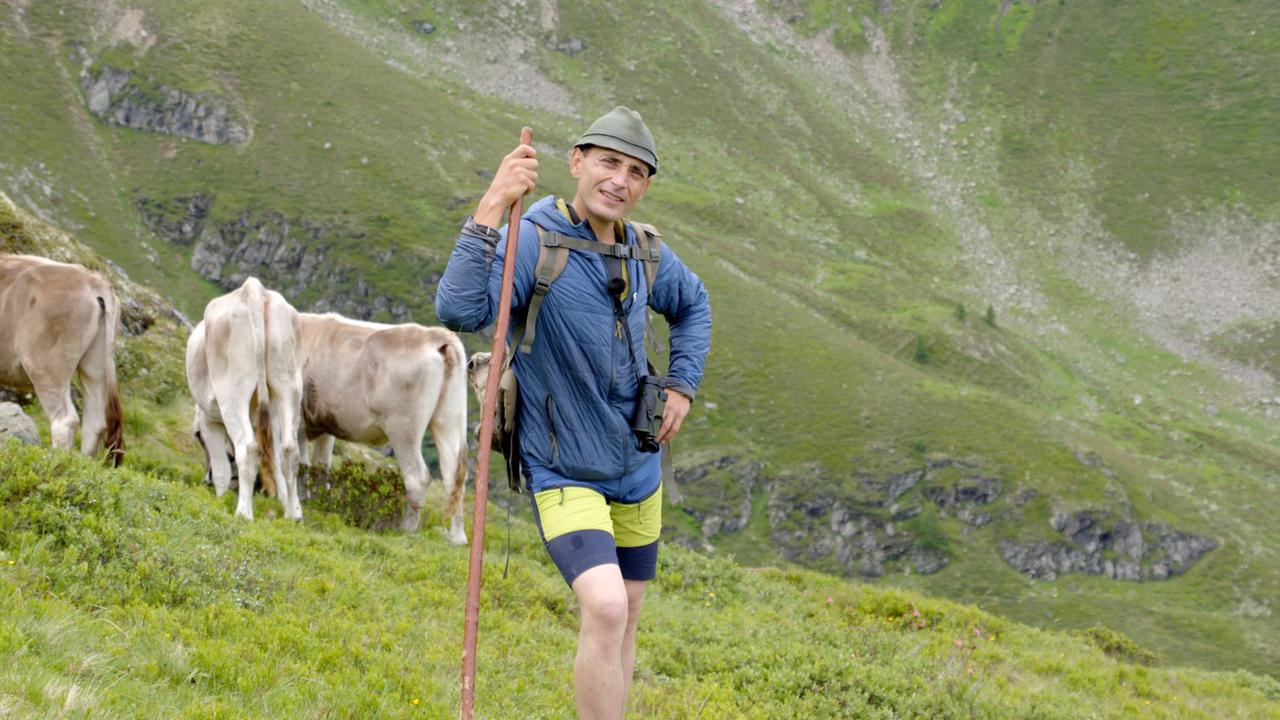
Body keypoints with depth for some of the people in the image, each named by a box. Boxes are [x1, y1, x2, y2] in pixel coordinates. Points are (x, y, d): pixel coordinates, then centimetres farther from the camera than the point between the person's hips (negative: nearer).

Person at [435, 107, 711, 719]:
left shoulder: (645, 254, 1)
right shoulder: (532, 240, -19)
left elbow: (692, 306, 23)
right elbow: (459, 310, -37)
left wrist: (682, 387, 10)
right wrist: (492, 206, -43)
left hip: (637, 467, 7)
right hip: (563, 475, -7)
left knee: (623, 617, 16)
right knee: (604, 609, -25)